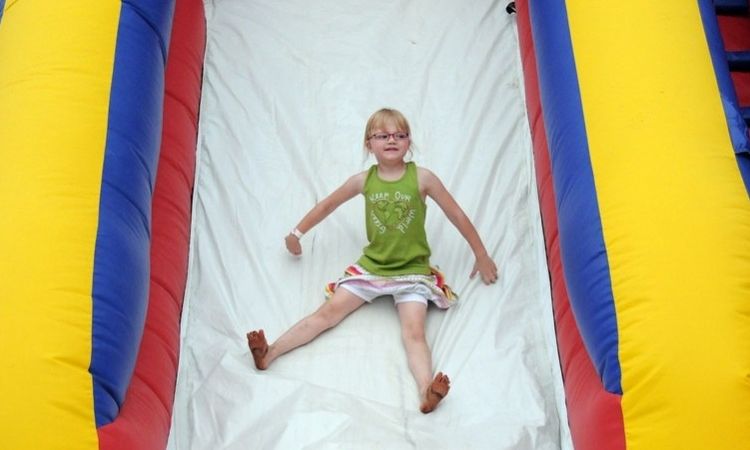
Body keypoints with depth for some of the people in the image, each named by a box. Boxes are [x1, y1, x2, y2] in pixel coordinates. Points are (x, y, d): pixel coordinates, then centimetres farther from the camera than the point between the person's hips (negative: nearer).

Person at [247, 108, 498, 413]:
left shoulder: (422, 178, -7)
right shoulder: (364, 181, 0)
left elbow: (457, 216, 0)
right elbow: (327, 205, 16)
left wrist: (481, 255, 6)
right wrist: (297, 233, 23)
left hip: (413, 270, -2)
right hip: (371, 266, 3)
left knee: (413, 332, -23)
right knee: (328, 312, -9)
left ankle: (426, 393, -43)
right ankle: (269, 354, -18)